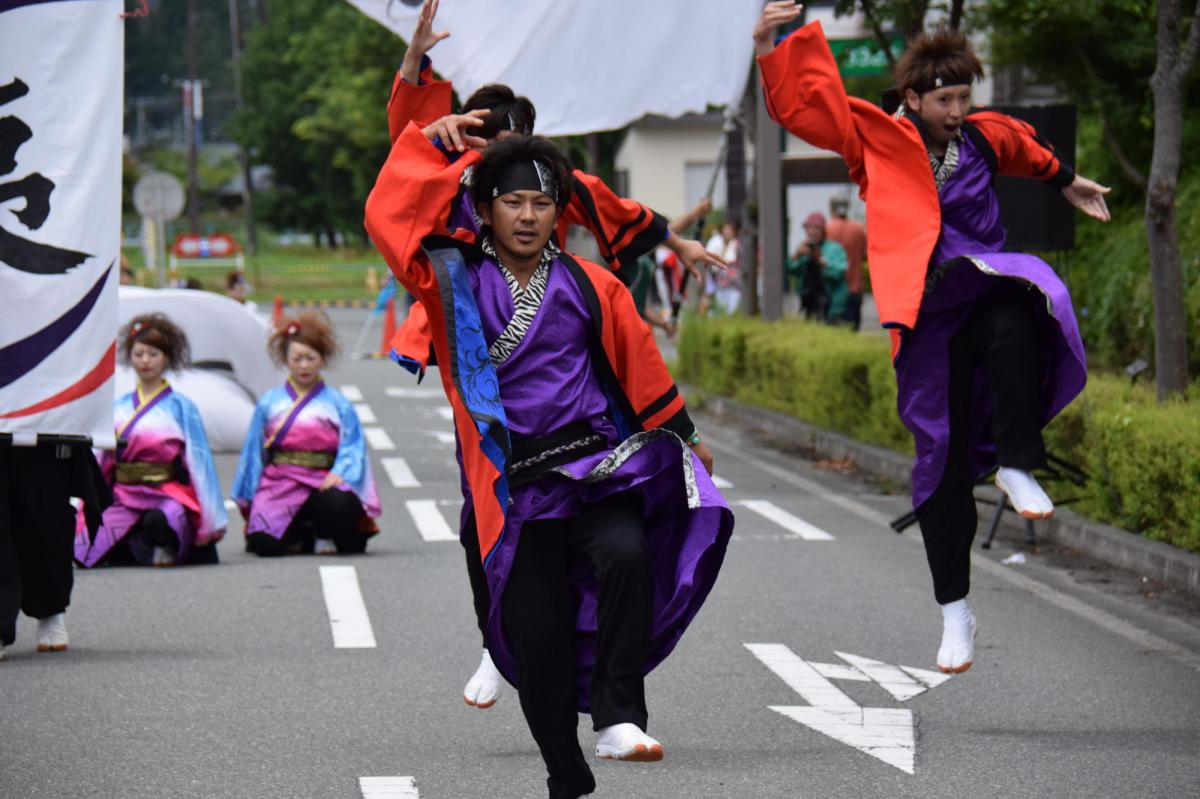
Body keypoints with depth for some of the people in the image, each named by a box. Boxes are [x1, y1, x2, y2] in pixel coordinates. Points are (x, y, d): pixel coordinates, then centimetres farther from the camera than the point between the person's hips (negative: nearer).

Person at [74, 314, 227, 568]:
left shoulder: (180, 406, 2)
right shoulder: (119, 408, 13)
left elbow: (199, 461, -1)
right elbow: (102, 461, 15)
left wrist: (209, 525, -6)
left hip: (168, 497, -5)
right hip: (124, 499, 5)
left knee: (157, 521, -40)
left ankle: (167, 547, -6)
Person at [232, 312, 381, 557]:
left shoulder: (337, 403, 7)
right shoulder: (270, 403, 12)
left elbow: (352, 445, -1)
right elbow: (253, 450, 14)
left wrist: (339, 474, -21)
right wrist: (248, 497, 12)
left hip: (323, 480, -1)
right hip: (280, 482, 1)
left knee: (341, 505, -36)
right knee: (264, 542, -23)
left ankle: (324, 535, 2)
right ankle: (300, 535, 13)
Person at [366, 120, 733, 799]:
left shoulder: (588, 285, 8)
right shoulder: (454, 278, 5)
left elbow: (639, 362, 16)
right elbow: (389, 218, -7)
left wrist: (684, 435, 21)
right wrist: (431, 145, -5)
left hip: (594, 464, 0)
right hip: (517, 486, 0)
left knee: (627, 554, -31)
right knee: (537, 636, -1)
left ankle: (619, 718, -25)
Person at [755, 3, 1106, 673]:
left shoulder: (984, 137, 11)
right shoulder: (878, 138, 2)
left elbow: (1025, 149, 34)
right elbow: (800, 106, -1)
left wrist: (1066, 180, 48)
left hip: (986, 291, 1)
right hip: (927, 314, -1)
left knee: (1016, 327, -38)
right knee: (941, 460, 1)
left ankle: (1017, 466, -26)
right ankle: (955, 611, 10)